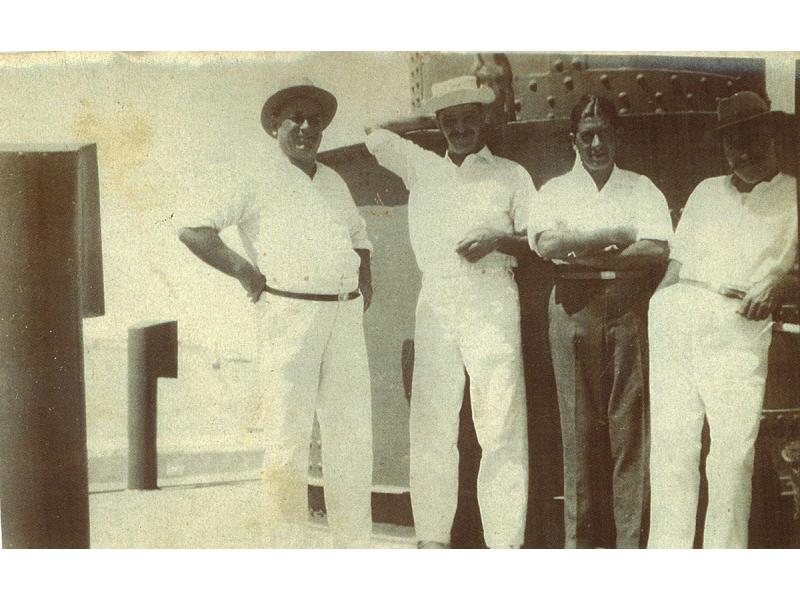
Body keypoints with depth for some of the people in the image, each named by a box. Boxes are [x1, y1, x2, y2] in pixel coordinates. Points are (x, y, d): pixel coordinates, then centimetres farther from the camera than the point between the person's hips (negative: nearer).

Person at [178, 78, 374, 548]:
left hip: (345, 315, 6)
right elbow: (192, 230, -4)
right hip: (287, 312, -6)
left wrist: (365, 277, 18)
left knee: (352, 429, 7)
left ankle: (356, 540, 17)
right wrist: (244, 271, -9)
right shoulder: (258, 180, 0)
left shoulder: (334, 182, 20)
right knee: (289, 433, -7)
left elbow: (358, 233, 35)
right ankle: (284, 544, 1)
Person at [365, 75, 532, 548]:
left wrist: (499, 240, -9)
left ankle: (505, 542, -5)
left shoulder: (511, 175, 11)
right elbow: (372, 133, 24)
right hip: (435, 306, 2)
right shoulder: (422, 167, 17)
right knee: (431, 425, 0)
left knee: (501, 428, -8)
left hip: (493, 306, -2)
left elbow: (538, 241, 9)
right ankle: (433, 537, 6)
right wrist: (424, 120, 26)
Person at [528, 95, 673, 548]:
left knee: (629, 420, -4)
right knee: (579, 421, -1)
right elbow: (546, 243, -6)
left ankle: (632, 539, 1)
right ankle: (581, 536, 6)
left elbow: (657, 253, -3)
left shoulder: (641, 189, 13)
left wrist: (582, 253, -9)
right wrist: (618, 237, -7)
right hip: (574, 306, 0)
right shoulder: (555, 191, 14)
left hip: (629, 305, 0)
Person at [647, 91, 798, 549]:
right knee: (670, 438, -1)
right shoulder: (707, 191, 26)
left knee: (733, 447, -10)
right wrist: (659, 302, 11)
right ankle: (667, 550, 3)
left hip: (738, 326, -3)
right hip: (676, 315, 4)